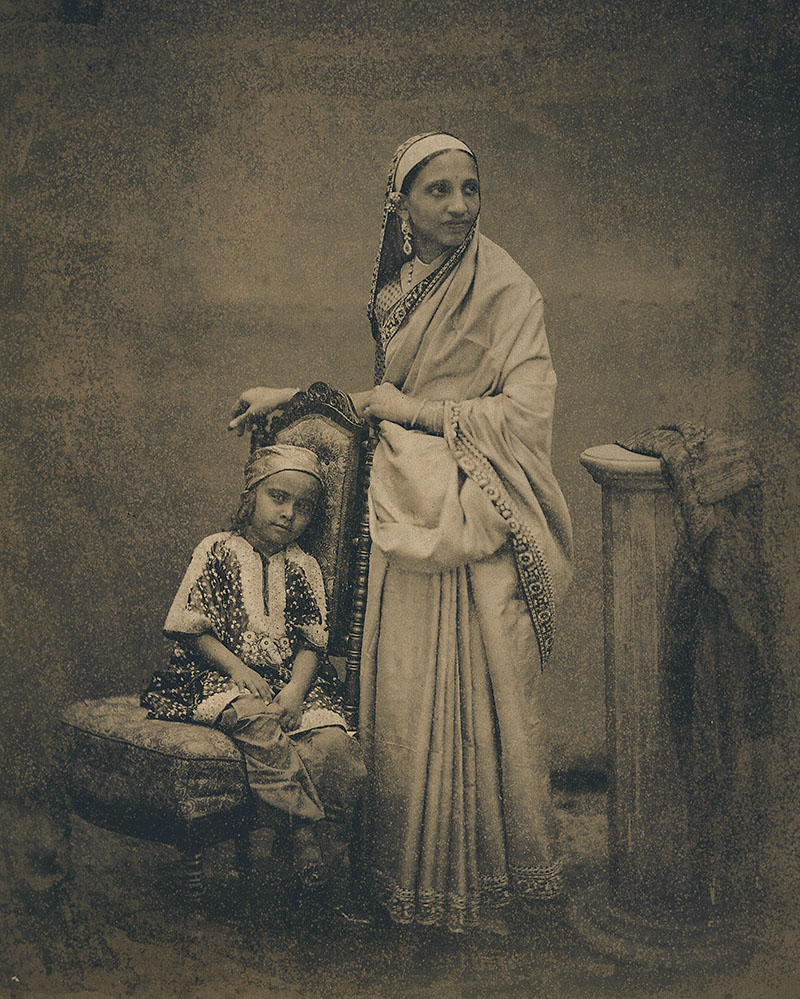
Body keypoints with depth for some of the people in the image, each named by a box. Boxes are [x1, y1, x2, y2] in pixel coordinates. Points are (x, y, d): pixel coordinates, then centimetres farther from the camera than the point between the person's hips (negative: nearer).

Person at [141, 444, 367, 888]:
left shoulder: (304, 567, 12)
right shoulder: (217, 551, 4)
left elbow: (312, 643, 7)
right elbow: (189, 629, 0)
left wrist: (294, 690, -13)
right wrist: (238, 668, -14)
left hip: (290, 681, 3)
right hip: (220, 676, -3)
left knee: (334, 743, -25)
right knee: (255, 719, -36)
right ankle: (302, 831, -30)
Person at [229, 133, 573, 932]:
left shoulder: (505, 290, -6)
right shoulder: (395, 292, 13)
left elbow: (527, 412, -13)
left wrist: (418, 410, -10)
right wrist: (291, 399, 18)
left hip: (474, 520, -5)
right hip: (404, 511, 6)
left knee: (470, 692, -4)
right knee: (401, 692, 6)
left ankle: (481, 872, 14)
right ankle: (410, 863, 22)